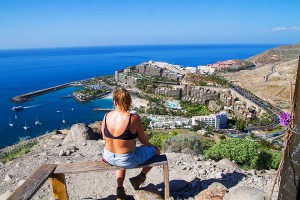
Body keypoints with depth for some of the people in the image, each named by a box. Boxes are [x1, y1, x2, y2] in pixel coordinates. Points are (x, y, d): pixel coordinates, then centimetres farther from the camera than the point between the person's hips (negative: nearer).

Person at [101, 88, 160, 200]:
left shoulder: (106, 116, -10)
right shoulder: (134, 118, -23)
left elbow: (104, 137, 4)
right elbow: (143, 139, -10)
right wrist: (149, 144, 13)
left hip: (109, 158, 5)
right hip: (128, 161, -5)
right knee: (156, 150, 19)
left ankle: (120, 189, 39)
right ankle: (140, 178, 23)